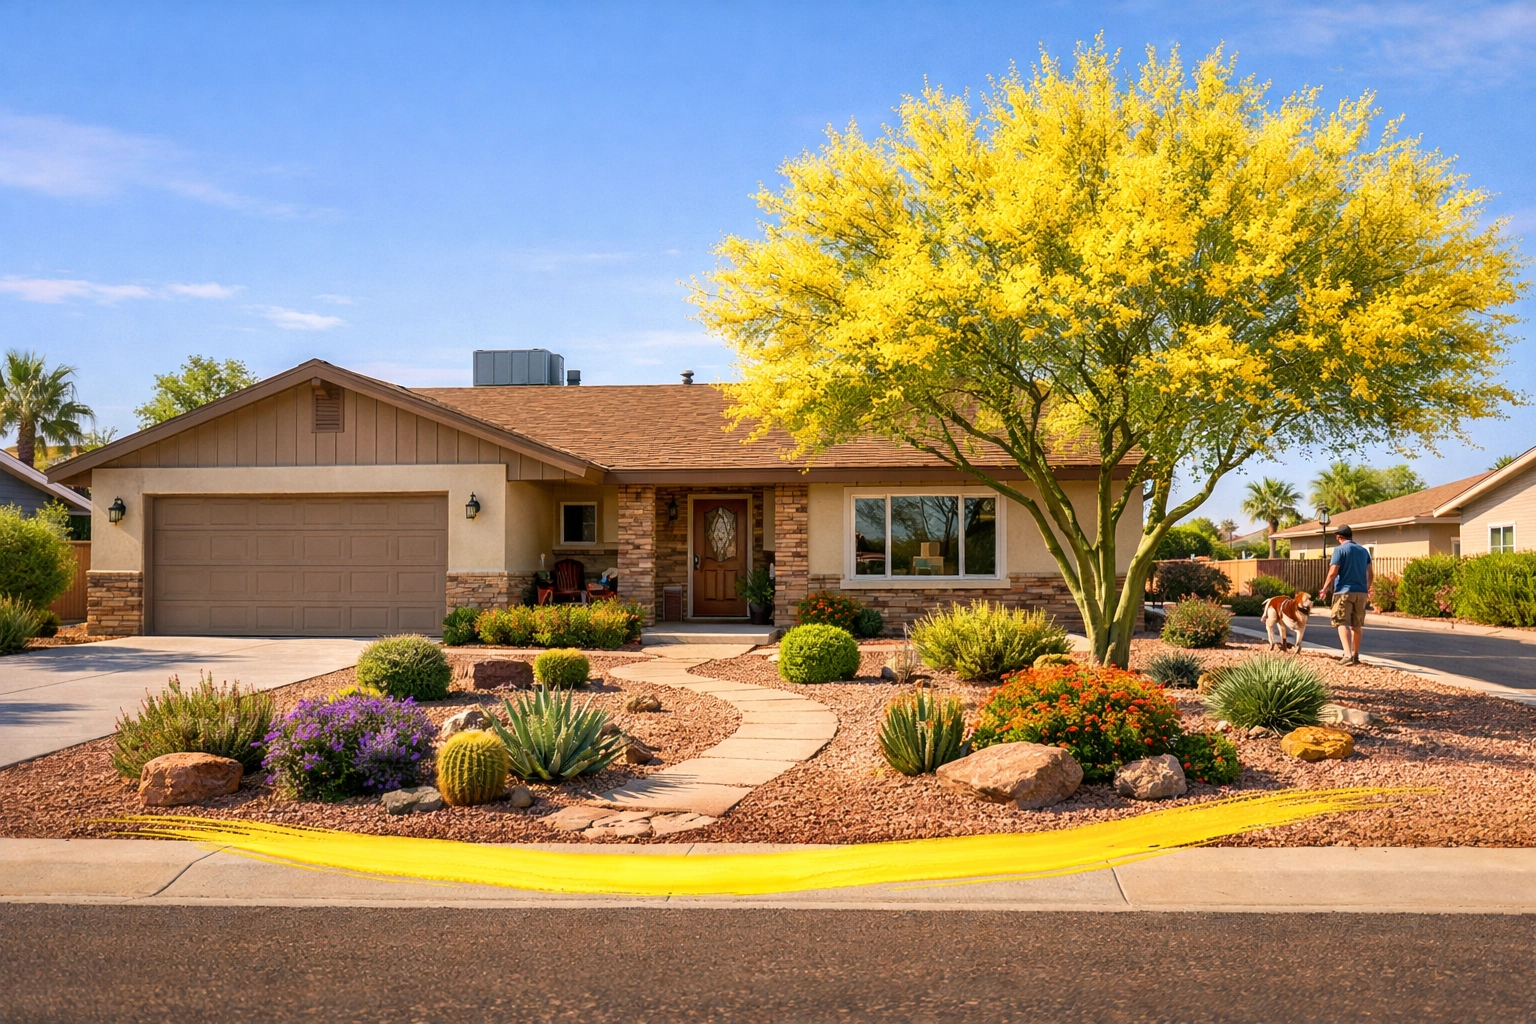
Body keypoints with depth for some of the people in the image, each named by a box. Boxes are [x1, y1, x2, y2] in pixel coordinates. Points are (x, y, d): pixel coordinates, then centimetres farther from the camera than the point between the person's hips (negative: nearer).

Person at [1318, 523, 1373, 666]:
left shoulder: (1340, 550, -6)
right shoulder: (1363, 551, 11)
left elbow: (1333, 572, -13)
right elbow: (1371, 573, 15)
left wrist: (1325, 589, -3)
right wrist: (1368, 588, 30)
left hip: (1344, 591, -6)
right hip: (1361, 592, 6)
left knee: (1342, 623, -8)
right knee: (1357, 625, 14)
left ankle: (1348, 655, -23)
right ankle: (1355, 655, 23)